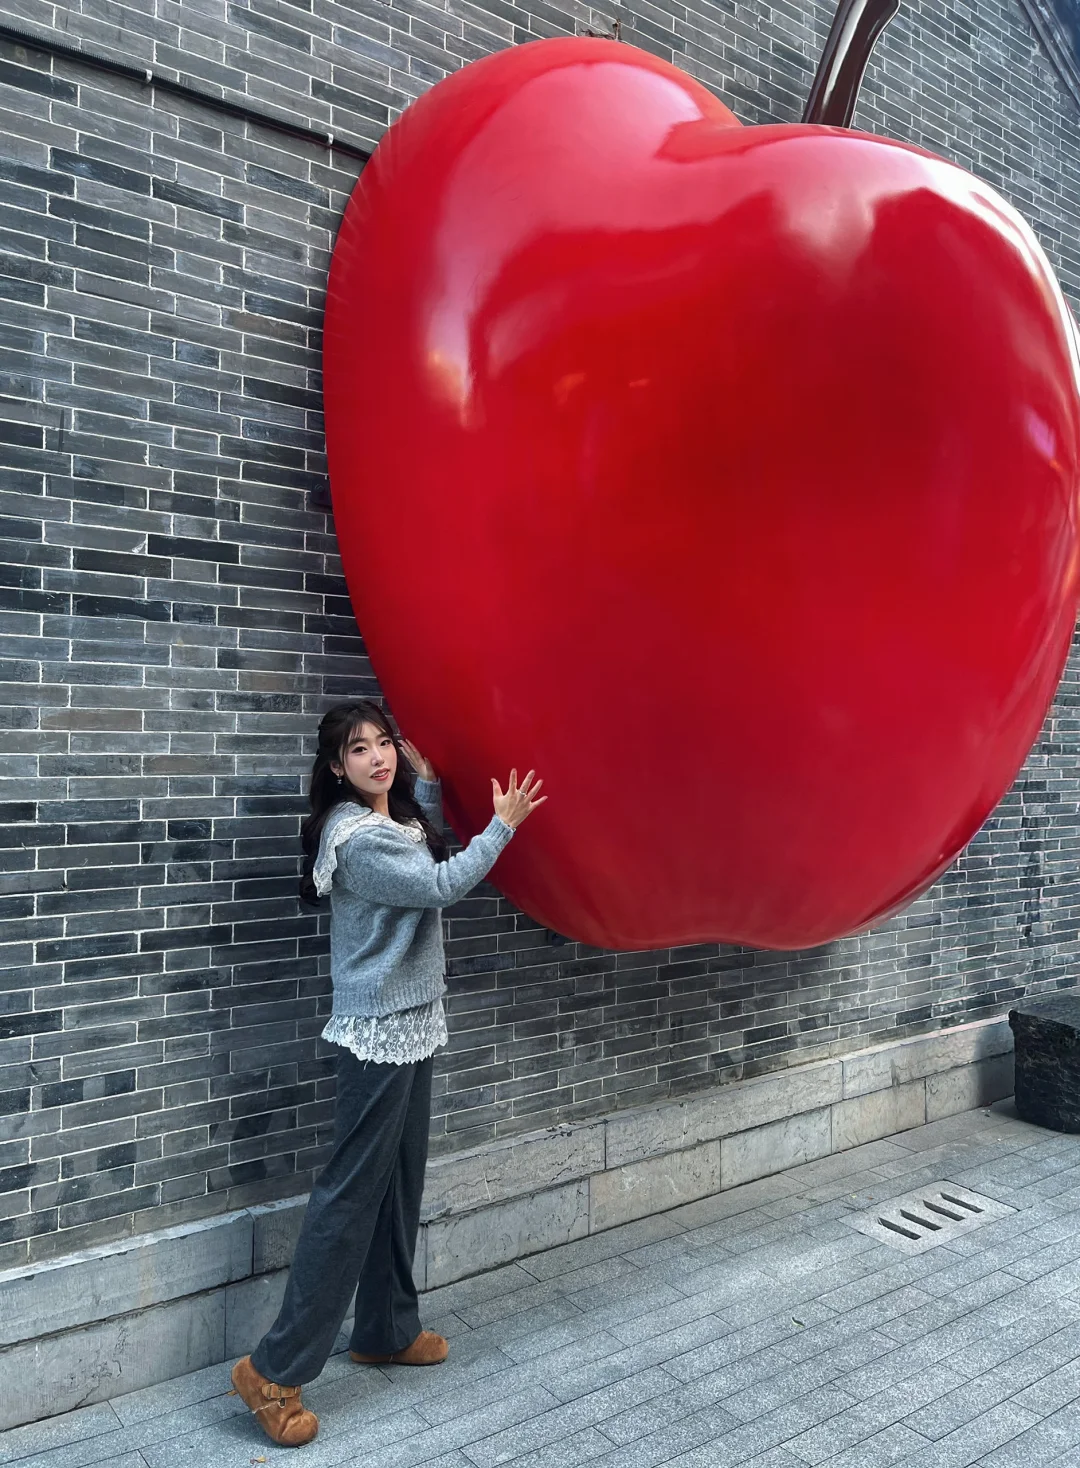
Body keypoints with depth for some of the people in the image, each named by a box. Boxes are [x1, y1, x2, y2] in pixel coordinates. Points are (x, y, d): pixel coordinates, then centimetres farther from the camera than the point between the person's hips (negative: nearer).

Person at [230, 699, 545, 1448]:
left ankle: (386, 1330, 31)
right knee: (352, 1190, -4)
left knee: (400, 1180, 16)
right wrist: (502, 826, -11)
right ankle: (276, 1369, 6)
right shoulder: (354, 836, -18)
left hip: (412, 1022, 9)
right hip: (380, 1029, -9)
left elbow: (432, 858, 23)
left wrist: (426, 777, 12)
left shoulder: (396, 818, 9)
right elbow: (439, 888, -19)